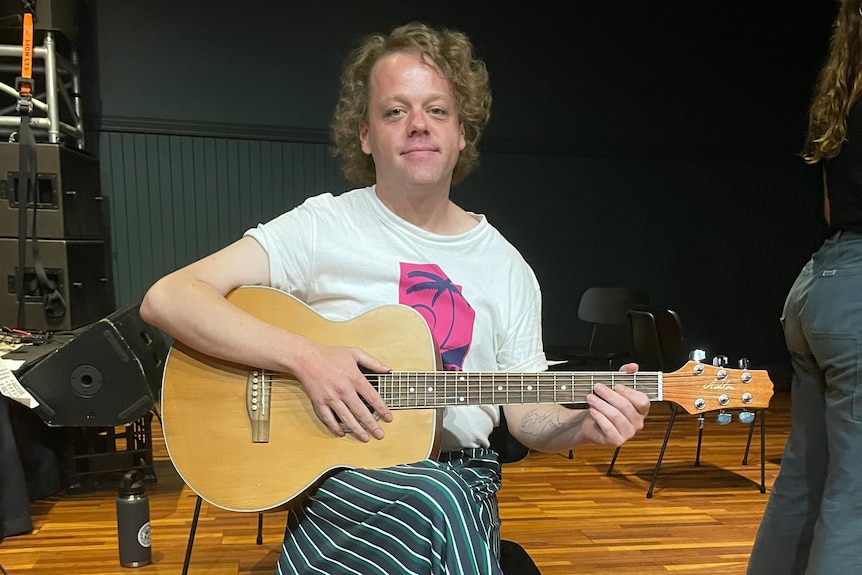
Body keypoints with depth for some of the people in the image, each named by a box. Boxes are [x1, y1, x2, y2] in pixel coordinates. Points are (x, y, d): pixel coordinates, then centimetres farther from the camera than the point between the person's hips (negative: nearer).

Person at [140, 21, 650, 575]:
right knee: (437, 501, -33)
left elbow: (525, 415, 9)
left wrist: (583, 425, -12)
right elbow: (166, 299, -14)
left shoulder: (508, 268, 5)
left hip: (460, 477, 4)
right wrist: (308, 357, -23)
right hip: (333, 471, -3)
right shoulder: (323, 227, -6)